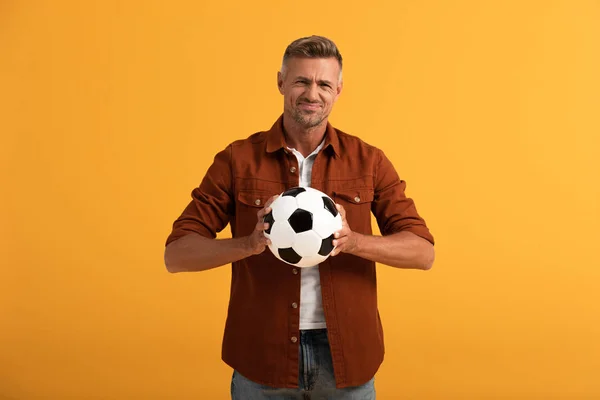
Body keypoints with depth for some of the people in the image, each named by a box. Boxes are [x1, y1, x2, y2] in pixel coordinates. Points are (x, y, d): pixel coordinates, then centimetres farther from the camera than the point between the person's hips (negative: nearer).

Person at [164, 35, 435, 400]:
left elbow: (423, 252, -5)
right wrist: (250, 244, -24)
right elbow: (177, 254, -7)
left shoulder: (368, 161, -2)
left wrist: (353, 241, -23)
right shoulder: (237, 160, -5)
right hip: (262, 355, -1)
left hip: (345, 354, 1)